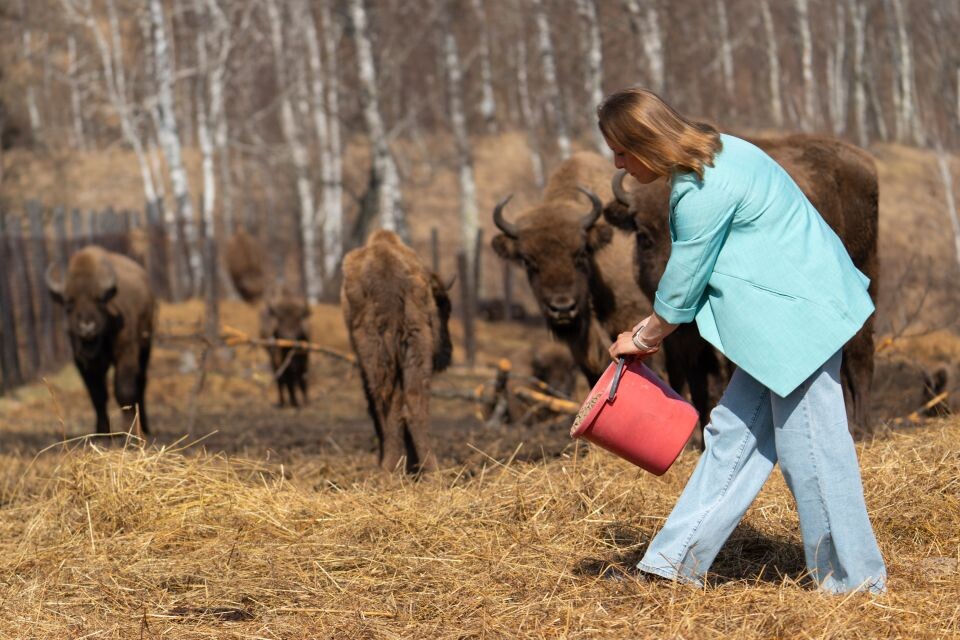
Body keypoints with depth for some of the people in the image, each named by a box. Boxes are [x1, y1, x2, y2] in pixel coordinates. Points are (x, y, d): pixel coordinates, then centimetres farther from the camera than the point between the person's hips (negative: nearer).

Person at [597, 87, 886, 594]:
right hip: (780, 319, 11)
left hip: (797, 314, -11)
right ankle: (679, 560, 16)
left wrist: (643, 339, 3)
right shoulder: (711, 156, 9)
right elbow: (691, 272, 16)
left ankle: (856, 576, 7)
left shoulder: (704, 191, -22)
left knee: (809, 446, -3)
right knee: (733, 433, 12)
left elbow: (682, 285, -13)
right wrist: (649, 329, 14)